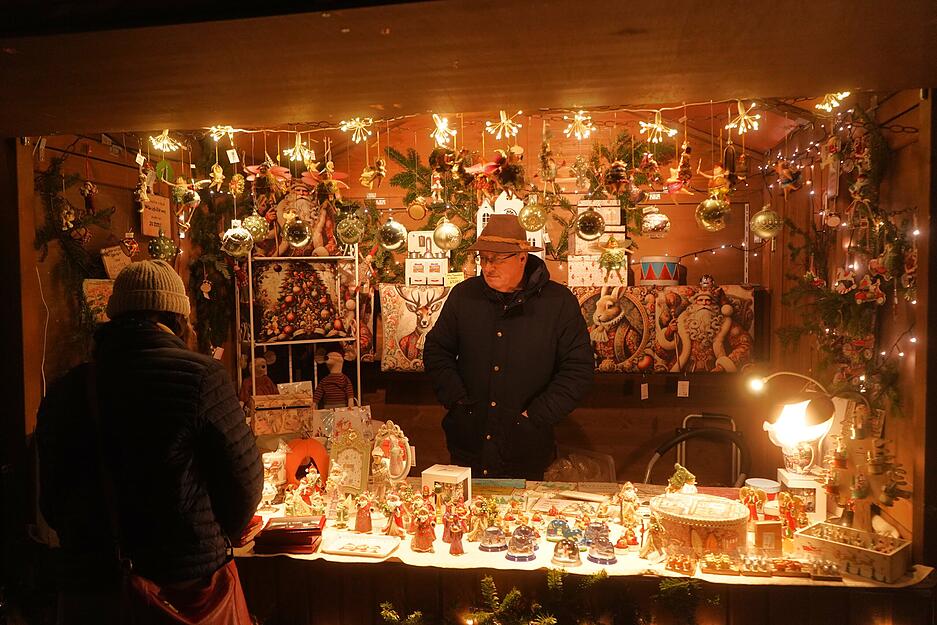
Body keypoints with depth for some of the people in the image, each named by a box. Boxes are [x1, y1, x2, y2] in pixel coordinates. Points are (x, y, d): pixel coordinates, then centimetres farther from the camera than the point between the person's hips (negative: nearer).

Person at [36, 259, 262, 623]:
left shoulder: (64, 391, 0)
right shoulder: (201, 376, -15)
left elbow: (51, 502, 7)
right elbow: (244, 478, -11)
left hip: (88, 595, 4)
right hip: (190, 583, -3)